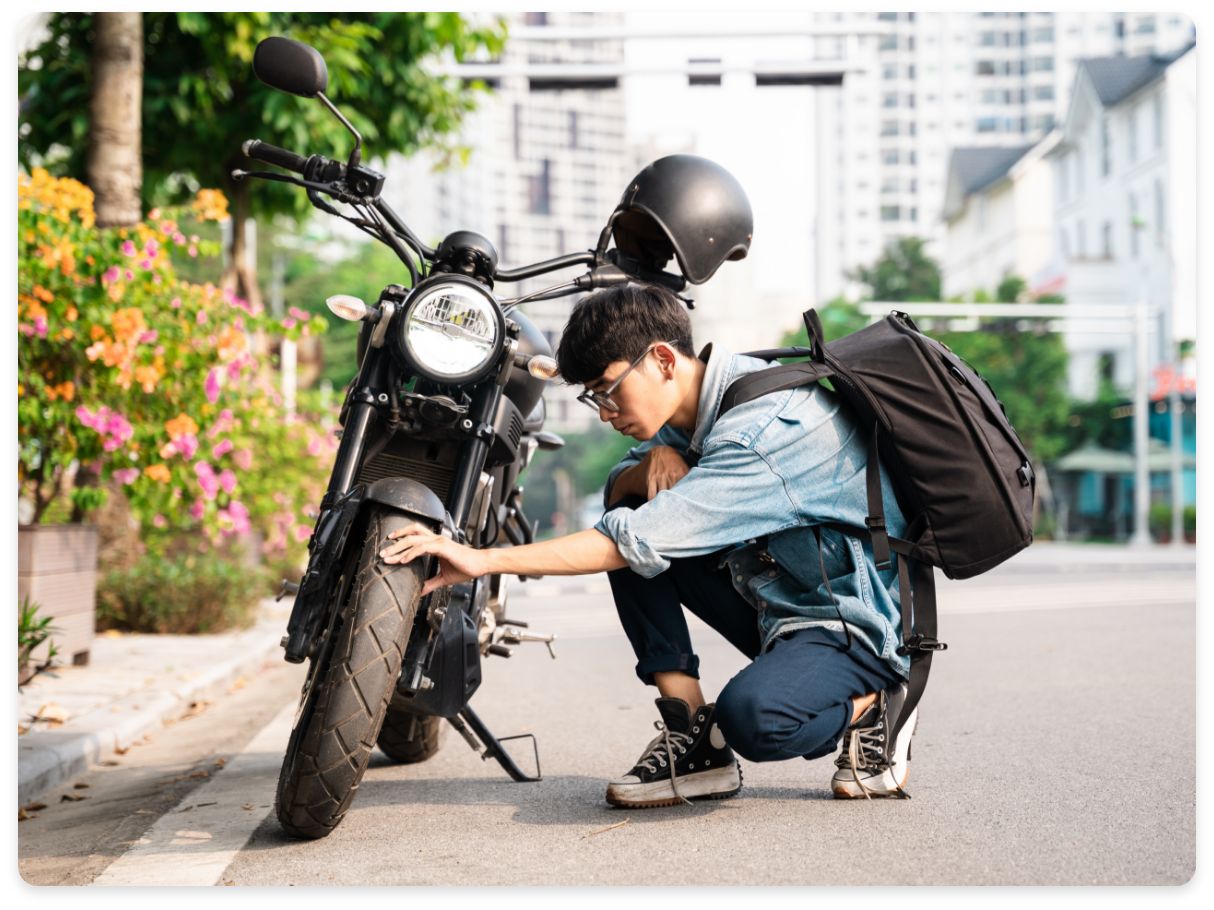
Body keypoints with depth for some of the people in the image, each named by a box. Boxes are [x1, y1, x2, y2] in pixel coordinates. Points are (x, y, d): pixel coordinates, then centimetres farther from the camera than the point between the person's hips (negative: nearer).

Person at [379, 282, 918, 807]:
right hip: (773, 600, 9)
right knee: (629, 513, -3)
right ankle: (695, 739, -5)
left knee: (752, 714, -38)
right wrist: (652, 464, -12)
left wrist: (483, 560, -33)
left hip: (855, 622, -9)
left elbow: (640, 541, -34)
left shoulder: (766, 425, -27)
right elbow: (616, 493, 13)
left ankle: (870, 705, -3)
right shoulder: (698, 405, 2)